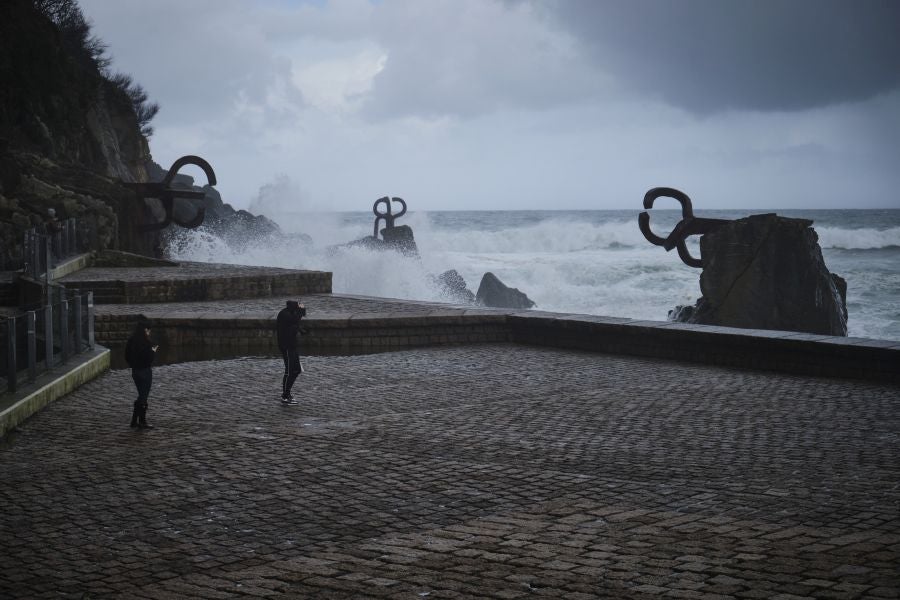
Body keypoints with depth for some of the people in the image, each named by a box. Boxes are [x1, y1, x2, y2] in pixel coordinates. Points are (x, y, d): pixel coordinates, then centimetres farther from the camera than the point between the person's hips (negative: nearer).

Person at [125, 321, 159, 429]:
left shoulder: (130, 341, 4)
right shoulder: (145, 343, -19)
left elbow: (127, 357, 9)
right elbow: (149, 358, -21)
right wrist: (154, 351, -3)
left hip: (135, 371, 7)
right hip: (145, 371, -7)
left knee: (141, 395, 18)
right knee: (143, 396, 3)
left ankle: (134, 420, 20)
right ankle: (142, 422, 9)